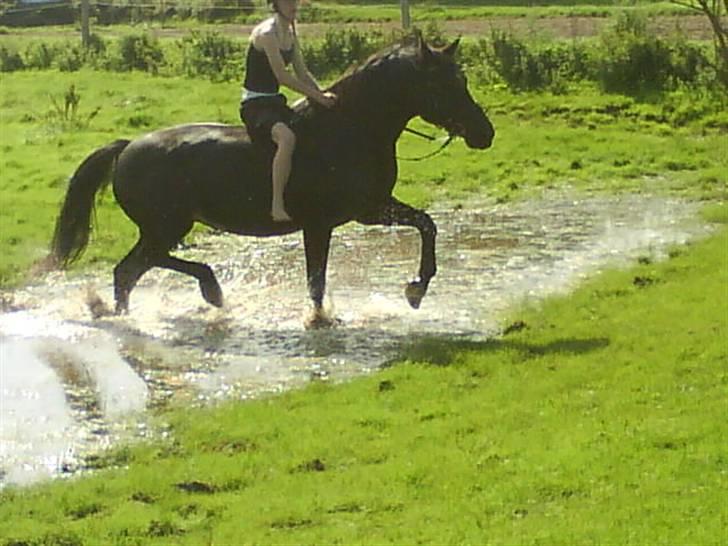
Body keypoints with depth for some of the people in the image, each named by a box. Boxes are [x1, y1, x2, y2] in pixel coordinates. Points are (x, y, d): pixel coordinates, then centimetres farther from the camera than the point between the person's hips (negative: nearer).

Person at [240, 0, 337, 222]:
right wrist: (317, 96, -19)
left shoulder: (291, 33, 10)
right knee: (287, 138, -36)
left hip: (274, 103, 10)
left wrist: (323, 95, -2)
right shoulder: (267, 33, -17)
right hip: (255, 105, -10)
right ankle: (277, 205, -36)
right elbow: (283, 77, -21)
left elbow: (302, 73, 12)